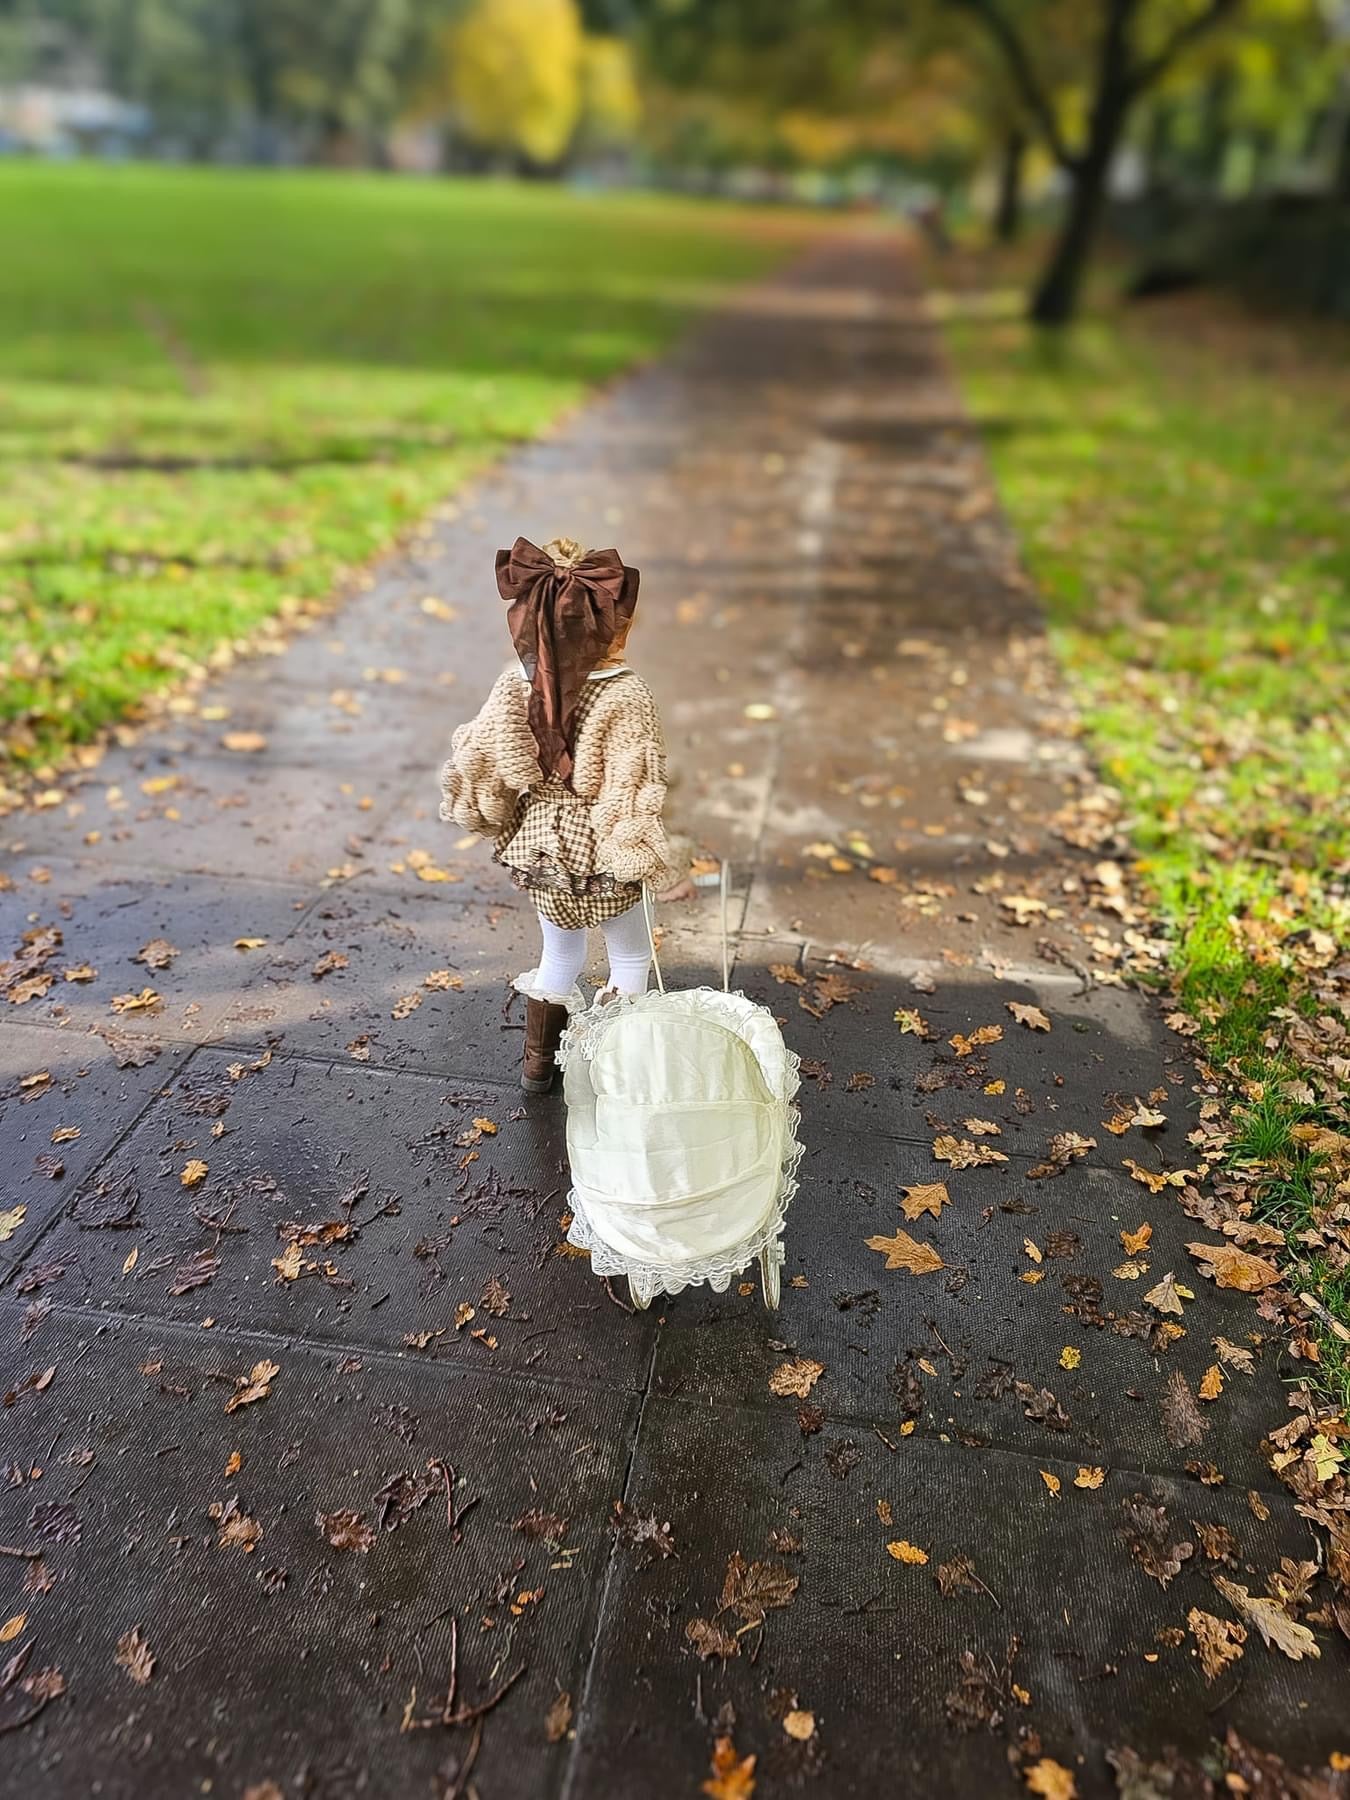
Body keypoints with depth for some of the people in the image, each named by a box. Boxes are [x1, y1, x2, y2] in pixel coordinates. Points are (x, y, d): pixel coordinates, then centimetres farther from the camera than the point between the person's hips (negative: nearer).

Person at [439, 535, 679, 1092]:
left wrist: (501, 824, 13)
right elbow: (631, 789, -22)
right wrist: (646, 859, -10)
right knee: (631, 955, 21)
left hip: (538, 843, 5)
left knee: (559, 952, 26)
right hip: (599, 851, -4)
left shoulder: (515, 683, -10)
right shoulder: (626, 695, -23)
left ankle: (537, 1063, 40)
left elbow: (478, 765, -4)